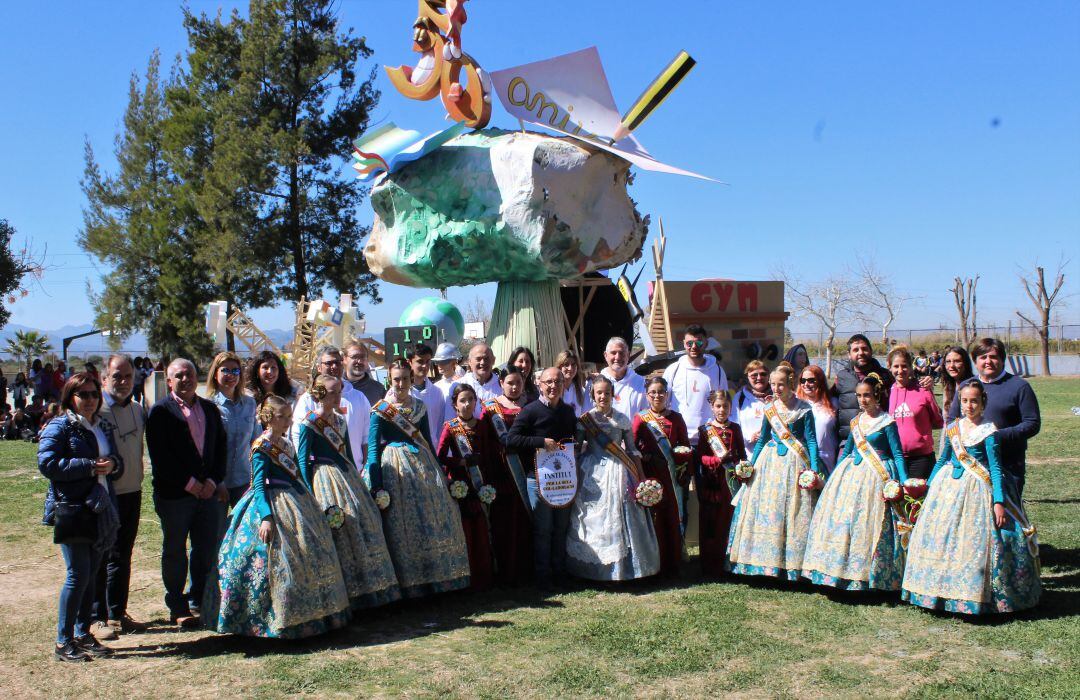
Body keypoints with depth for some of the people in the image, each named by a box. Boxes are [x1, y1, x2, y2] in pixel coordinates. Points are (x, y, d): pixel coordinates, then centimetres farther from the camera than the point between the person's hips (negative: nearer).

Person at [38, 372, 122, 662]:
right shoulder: (59, 427, -4)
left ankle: (83, 634, 20)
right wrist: (90, 466, -19)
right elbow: (47, 463, -16)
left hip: (100, 511, 7)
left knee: (90, 576, 10)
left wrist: (112, 465, -4)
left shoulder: (103, 428, 17)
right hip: (71, 510, -7)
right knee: (78, 575, -9)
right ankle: (63, 642, 1)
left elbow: (118, 464, 21)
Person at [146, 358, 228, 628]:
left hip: (208, 490, 4)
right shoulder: (160, 411, -4)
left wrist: (213, 481, -3)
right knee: (175, 551, 6)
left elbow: (221, 446, 9)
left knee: (208, 549, 8)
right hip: (174, 492, -4)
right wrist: (189, 484, -13)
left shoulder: (209, 408, 12)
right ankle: (178, 608, 16)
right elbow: (160, 455, -11)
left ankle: (199, 601, 22)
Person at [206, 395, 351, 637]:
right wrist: (265, 517, -25)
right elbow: (259, 486, -16)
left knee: (309, 557, 10)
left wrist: (310, 503, 21)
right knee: (279, 562, -9)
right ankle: (272, 621, 2)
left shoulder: (286, 444, 12)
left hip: (295, 503, 9)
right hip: (272, 506, -9)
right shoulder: (261, 448, -11)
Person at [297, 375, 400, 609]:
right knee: (342, 530, -8)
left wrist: (356, 481, 19)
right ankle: (352, 594, 3)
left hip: (348, 476, 8)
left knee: (366, 522, 5)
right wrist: (310, 494, -13)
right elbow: (302, 461, -9)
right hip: (325, 479, -7)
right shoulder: (308, 424, -9)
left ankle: (369, 587, 16)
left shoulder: (340, 421, 13)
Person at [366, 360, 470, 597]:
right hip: (396, 469, -5)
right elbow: (373, 449, -6)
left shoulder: (419, 407, 11)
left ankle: (439, 577, 17)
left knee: (436, 520, 5)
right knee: (404, 525, -3)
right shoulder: (381, 410, -4)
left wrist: (439, 471, 15)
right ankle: (410, 584, 7)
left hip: (424, 463, 5)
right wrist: (376, 486, -13)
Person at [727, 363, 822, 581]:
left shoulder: (804, 409, -2)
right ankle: (767, 560, 11)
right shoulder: (769, 409, 8)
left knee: (794, 512, -3)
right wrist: (751, 464, 11)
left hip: (795, 464, -4)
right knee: (766, 509, 2)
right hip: (770, 462, 4)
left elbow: (811, 439, -3)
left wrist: (814, 467, -11)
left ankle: (792, 564, 4)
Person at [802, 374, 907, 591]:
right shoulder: (855, 421, 11)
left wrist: (903, 481, -17)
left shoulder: (886, 422, -5)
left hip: (876, 478, -6)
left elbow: (897, 454, -7)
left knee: (868, 523, -6)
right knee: (840, 517, 2)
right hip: (851, 474, 6)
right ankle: (841, 568, 12)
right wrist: (835, 475, 20)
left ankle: (868, 575, 3)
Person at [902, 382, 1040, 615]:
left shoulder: (988, 431, -7)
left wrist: (999, 501, -14)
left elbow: (995, 468, -9)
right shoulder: (953, 428, 7)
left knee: (974, 541, -5)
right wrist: (929, 487, 20)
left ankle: (975, 594, 5)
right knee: (941, 536, 5)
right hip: (948, 487, 5)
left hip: (977, 490, -5)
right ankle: (946, 589, 16)